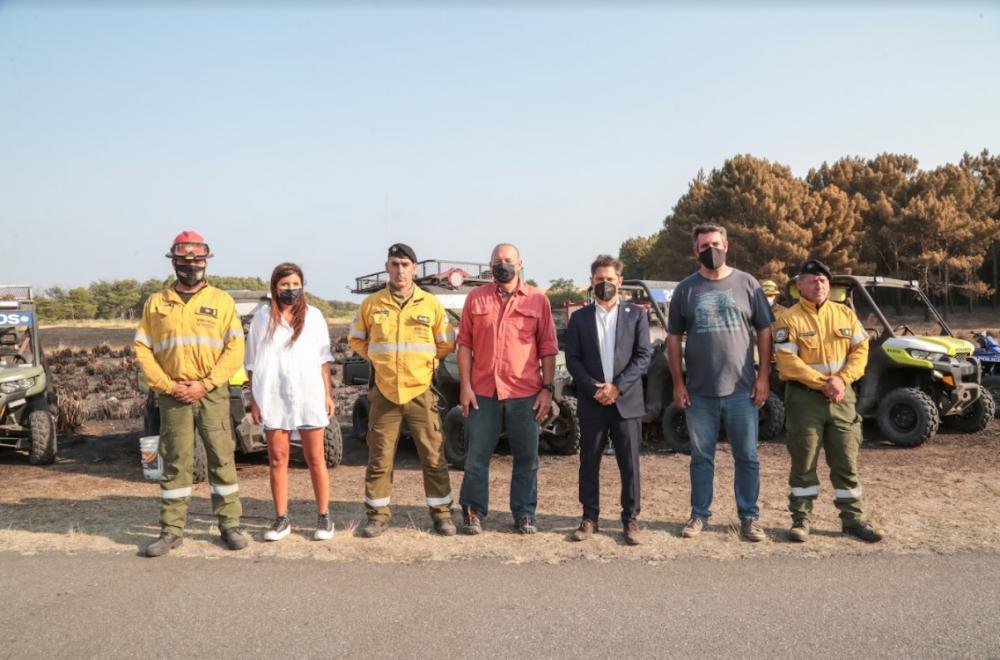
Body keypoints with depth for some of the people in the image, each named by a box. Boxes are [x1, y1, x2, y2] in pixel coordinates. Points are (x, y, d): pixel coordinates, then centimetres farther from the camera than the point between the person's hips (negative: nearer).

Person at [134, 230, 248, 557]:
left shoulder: (222, 301, 4)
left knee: (222, 459, 3)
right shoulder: (156, 303, 8)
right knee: (175, 463, 6)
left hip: (212, 393, -1)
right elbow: (142, 349, 4)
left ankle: (230, 525, 14)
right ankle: (171, 531, 14)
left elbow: (235, 350, -3)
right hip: (173, 395, 1)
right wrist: (167, 386, -7)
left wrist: (205, 384, -12)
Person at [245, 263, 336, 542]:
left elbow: (323, 360, 8)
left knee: (315, 459, 6)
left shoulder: (313, 316, 4)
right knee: (277, 459, 6)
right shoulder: (262, 318, 3)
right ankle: (281, 520, 16)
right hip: (273, 400, 1)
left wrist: (328, 394, 4)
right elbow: (253, 364, 6)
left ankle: (324, 517, 14)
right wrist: (254, 400, 2)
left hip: (310, 397, 0)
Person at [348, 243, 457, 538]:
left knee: (433, 457, 4)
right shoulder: (372, 304, 2)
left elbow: (446, 343, 10)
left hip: (421, 392, 0)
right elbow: (355, 339, 15)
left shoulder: (431, 304, 1)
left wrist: (422, 360, 6)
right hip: (384, 393, 1)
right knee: (379, 459, 6)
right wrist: (379, 358, 7)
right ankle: (378, 515, 18)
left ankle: (441, 513, 16)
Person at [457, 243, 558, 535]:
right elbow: (464, 344, 4)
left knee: (526, 457, 7)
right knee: (476, 455, 6)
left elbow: (548, 349, 4)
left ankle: (525, 514, 20)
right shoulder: (475, 298, 5)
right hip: (482, 392, 0)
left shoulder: (538, 300, 4)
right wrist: (465, 386, -3)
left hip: (525, 393, 0)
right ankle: (473, 512, 18)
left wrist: (547, 389, -2)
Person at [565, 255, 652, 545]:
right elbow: (572, 358, 2)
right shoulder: (580, 317, 8)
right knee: (589, 463, 6)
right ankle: (590, 518, 17)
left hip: (627, 401, -1)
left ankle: (630, 519, 13)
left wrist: (618, 387, -12)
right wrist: (594, 389, -11)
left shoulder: (636, 314, 6)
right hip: (592, 402, 1)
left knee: (629, 464, 2)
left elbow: (644, 356, -1)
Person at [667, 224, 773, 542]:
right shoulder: (686, 289, 5)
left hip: (741, 390, 0)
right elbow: (673, 339, 6)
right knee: (702, 457, 10)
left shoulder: (746, 284, 4)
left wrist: (763, 377, -3)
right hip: (699, 392, 1)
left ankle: (749, 517, 18)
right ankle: (699, 515, 21)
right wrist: (678, 383, 0)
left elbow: (764, 331, 5)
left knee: (747, 457, 6)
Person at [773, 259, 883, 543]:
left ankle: (853, 518, 19)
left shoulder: (845, 314, 10)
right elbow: (788, 362, -14)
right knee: (804, 462, 3)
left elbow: (860, 350, 5)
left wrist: (842, 379, -12)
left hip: (841, 395, 4)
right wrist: (822, 384, -19)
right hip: (805, 397, -4)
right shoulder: (789, 320, -5)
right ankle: (801, 518, 14)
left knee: (846, 461, 9)